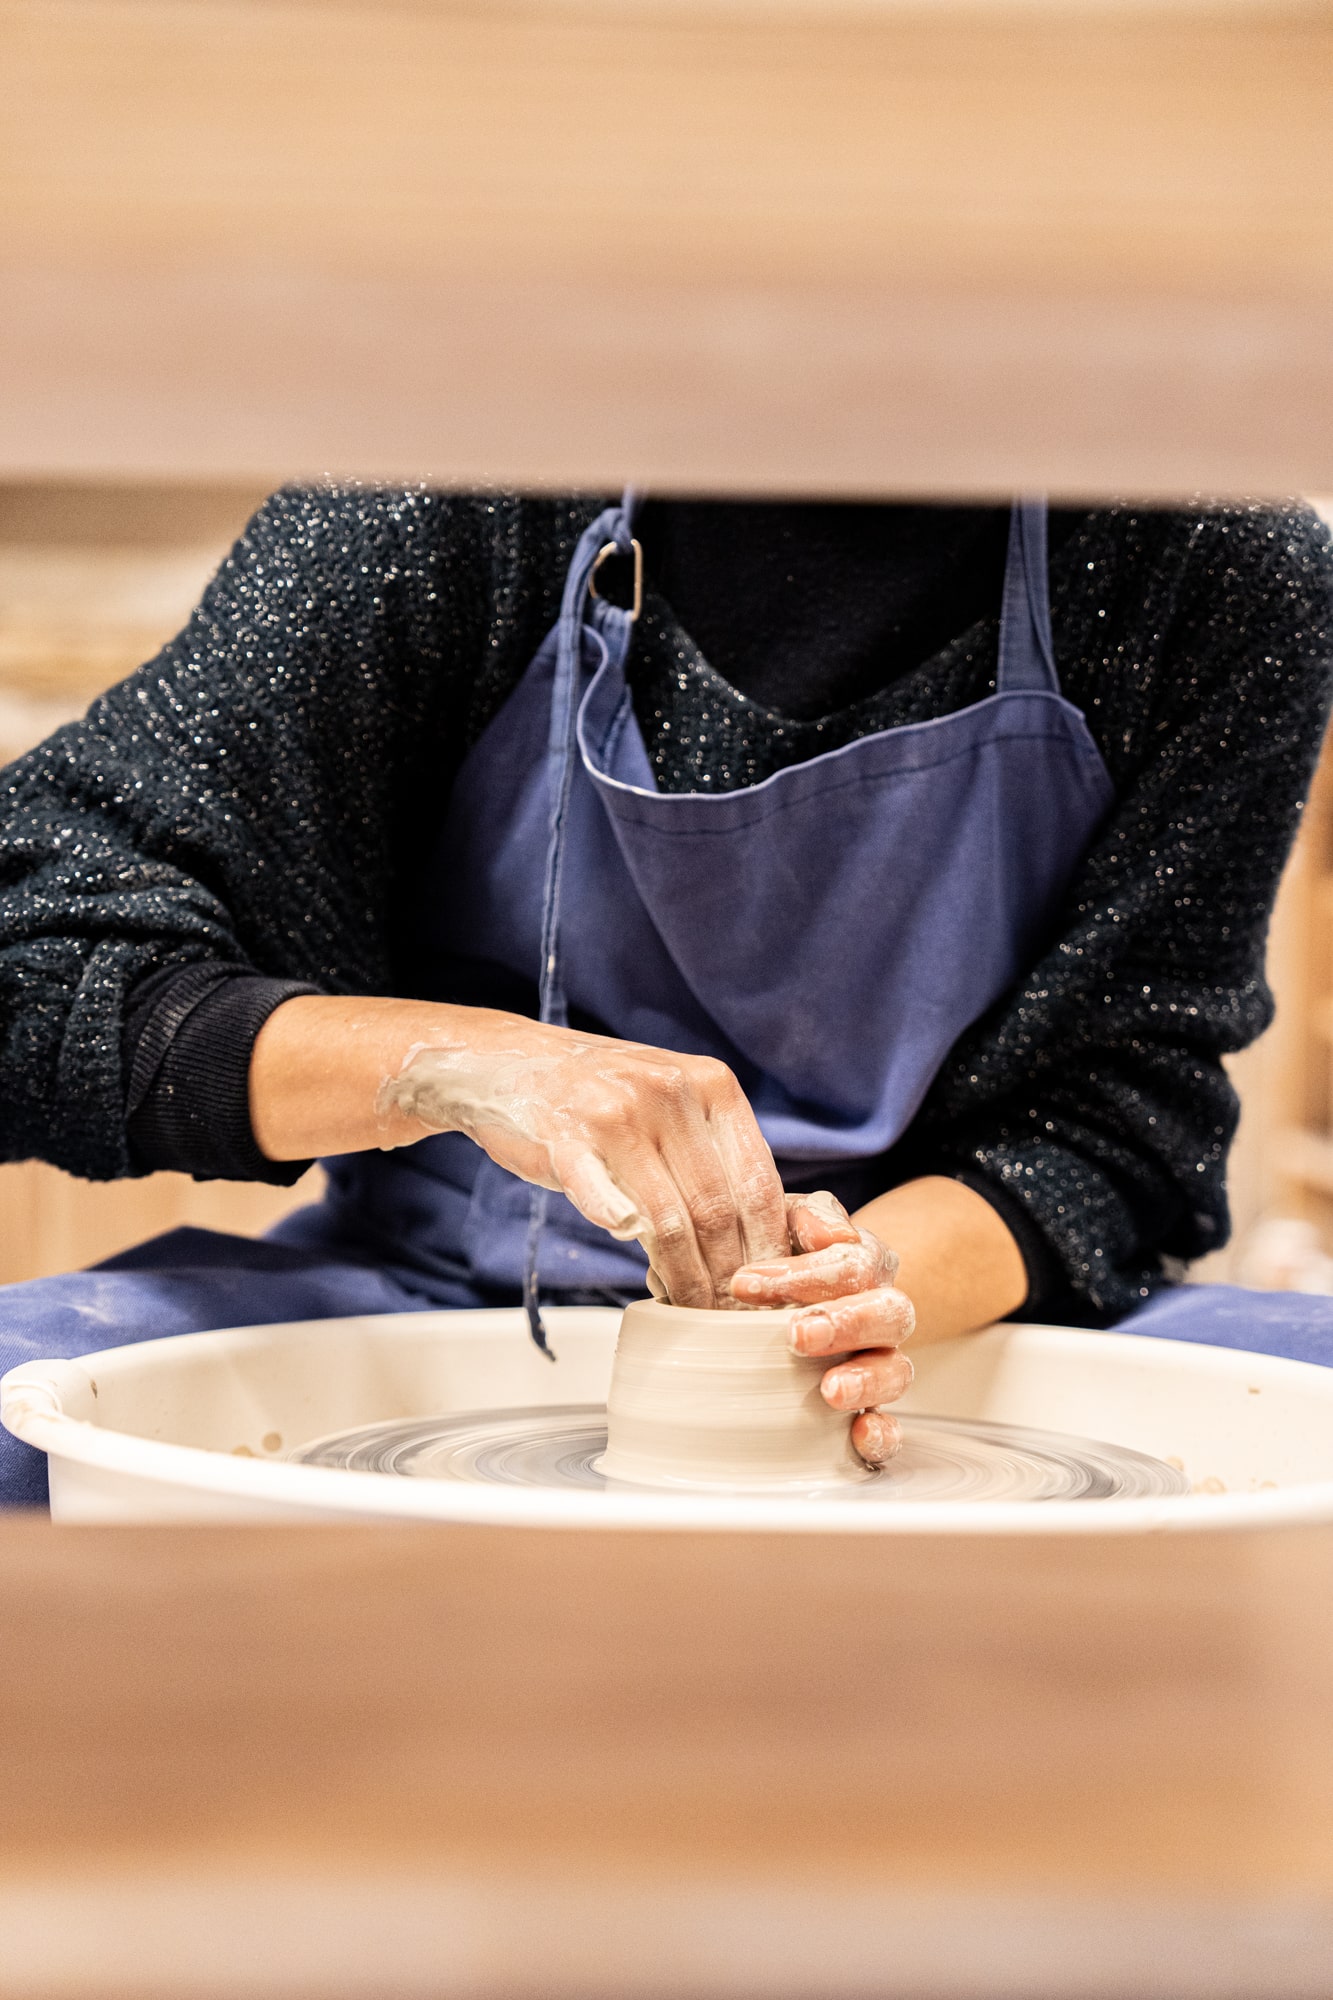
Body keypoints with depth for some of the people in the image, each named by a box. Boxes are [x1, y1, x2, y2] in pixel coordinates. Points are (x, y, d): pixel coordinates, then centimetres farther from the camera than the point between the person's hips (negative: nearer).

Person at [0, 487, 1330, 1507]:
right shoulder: (465, 501, -12)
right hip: (452, 1285, 1)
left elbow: (1119, 1118, -6)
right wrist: (454, 1062, -32)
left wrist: (873, 1285, -27)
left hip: (952, 1298, 0)